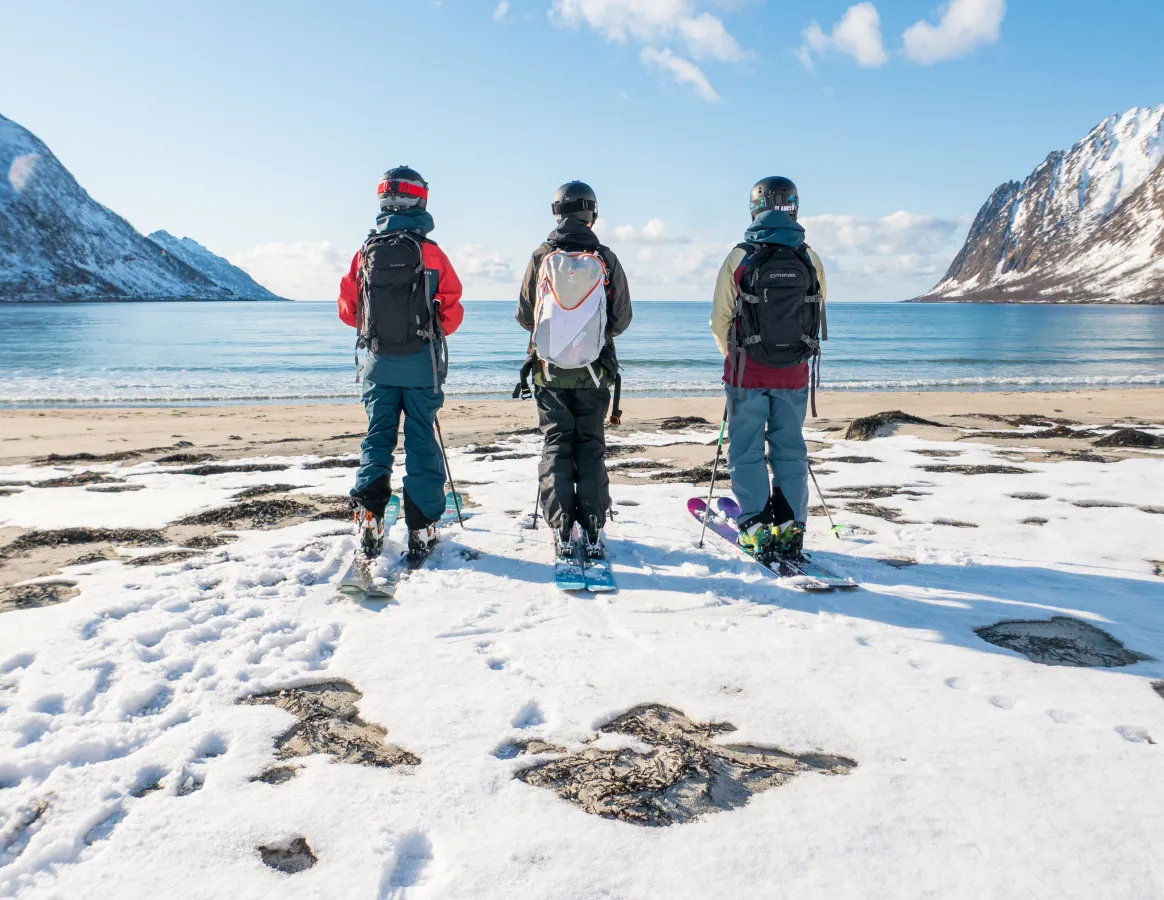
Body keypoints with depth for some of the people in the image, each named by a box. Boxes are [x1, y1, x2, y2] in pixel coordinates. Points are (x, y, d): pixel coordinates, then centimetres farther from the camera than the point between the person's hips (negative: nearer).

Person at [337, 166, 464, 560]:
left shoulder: (365, 252, 0)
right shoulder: (431, 252, -8)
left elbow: (348, 310, 6)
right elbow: (451, 312, -4)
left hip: (377, 361, 2)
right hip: (421, 361, -2)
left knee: (377, 437, 12)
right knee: (421, 439, 5)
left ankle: (368, 517, 2)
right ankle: (422, 528, 7)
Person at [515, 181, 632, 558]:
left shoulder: (541, 257, -3)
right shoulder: (606, 259, -5)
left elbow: (524, 316, 2)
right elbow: (622, 319, 0)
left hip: (549, 369, 0)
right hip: (593, 371, 0)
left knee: (557, 445, 9)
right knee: (591, 446, 9)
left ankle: (561, 531, 5)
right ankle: (592, 530, 8)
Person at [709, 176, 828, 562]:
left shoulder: (739, 259, -9)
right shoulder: (811, 260, -2)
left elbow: (720, 320, -3)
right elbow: (817, 318, 6)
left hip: (748, 371, -2)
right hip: (794, 372, 3)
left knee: (747, 451, 7)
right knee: (790, 450, 11)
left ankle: (756, 529, 6)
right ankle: (790, 530, 13)